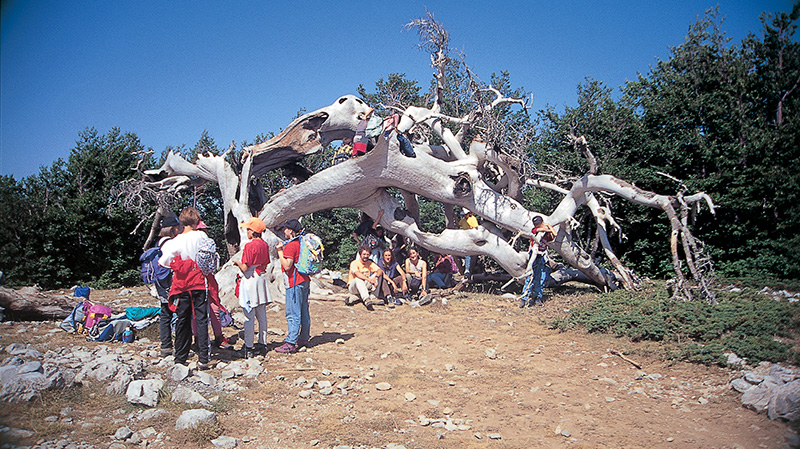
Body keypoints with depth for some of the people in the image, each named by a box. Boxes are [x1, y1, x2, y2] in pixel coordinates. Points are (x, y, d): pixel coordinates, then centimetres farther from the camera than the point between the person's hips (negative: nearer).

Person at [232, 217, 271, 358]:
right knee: (262, 315, 13)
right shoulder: (265, 245, 5)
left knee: (249, 316, -3)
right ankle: (262, 344, 21)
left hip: (250, 280, -7)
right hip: (262, 279, 7)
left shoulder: (249, 246, -16)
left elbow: (244, 268, -17)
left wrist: (237, 262, 2)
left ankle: (248, 348, 0)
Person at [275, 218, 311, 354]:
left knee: (293, 314, -7)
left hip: (295, 283, -9)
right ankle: (303, 339, 22)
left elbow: (287, 266, -20)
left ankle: (290, 344, -6)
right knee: (304, 312, 14)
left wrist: (280, 251, -12)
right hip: (305, 281, 9)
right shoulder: (301, 243, 12)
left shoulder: (290, 246, -15)